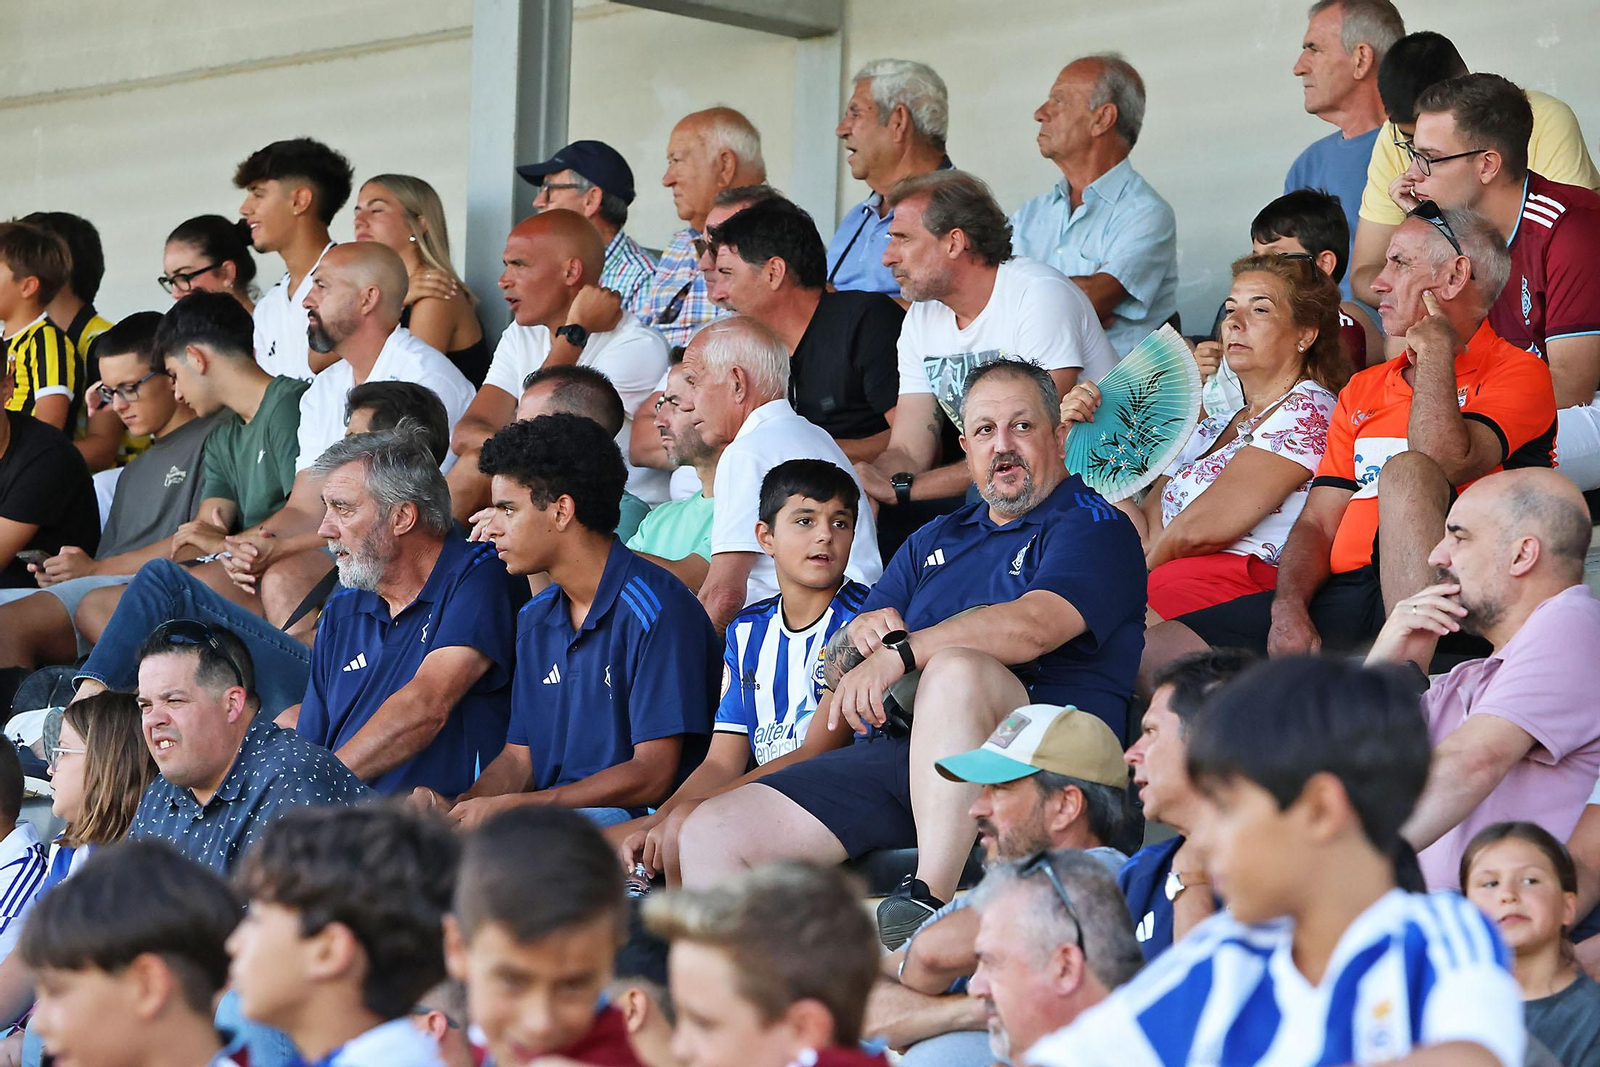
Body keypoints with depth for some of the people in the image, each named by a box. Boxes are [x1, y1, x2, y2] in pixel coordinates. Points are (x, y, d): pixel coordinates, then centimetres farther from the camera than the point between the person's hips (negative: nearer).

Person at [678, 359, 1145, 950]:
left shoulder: (1095, 529, 3)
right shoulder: (934, 541, 26)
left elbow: (1032, 627, -18)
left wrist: (898, 653, -22)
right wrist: (861, 634, -3)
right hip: (901, 754, 7)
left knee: (954, 667, -40)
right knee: (710, 835, -7)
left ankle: (928, 904, -43)